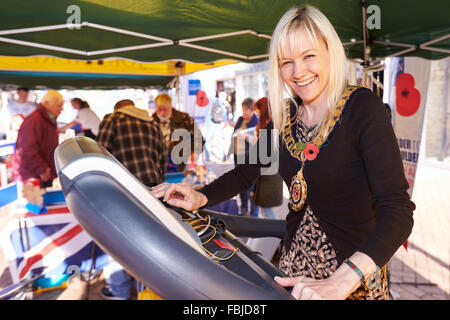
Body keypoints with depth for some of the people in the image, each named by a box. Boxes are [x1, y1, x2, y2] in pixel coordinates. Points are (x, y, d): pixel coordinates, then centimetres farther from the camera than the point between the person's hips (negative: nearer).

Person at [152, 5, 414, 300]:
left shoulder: (362, 107, -18)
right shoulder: (286, 114, -2)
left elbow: (398, 210, -25)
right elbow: (248, 170, 8)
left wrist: (340, 282, -38)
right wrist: (200, 198, -9)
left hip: (354, 271, -4)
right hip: (296, 261, 5)